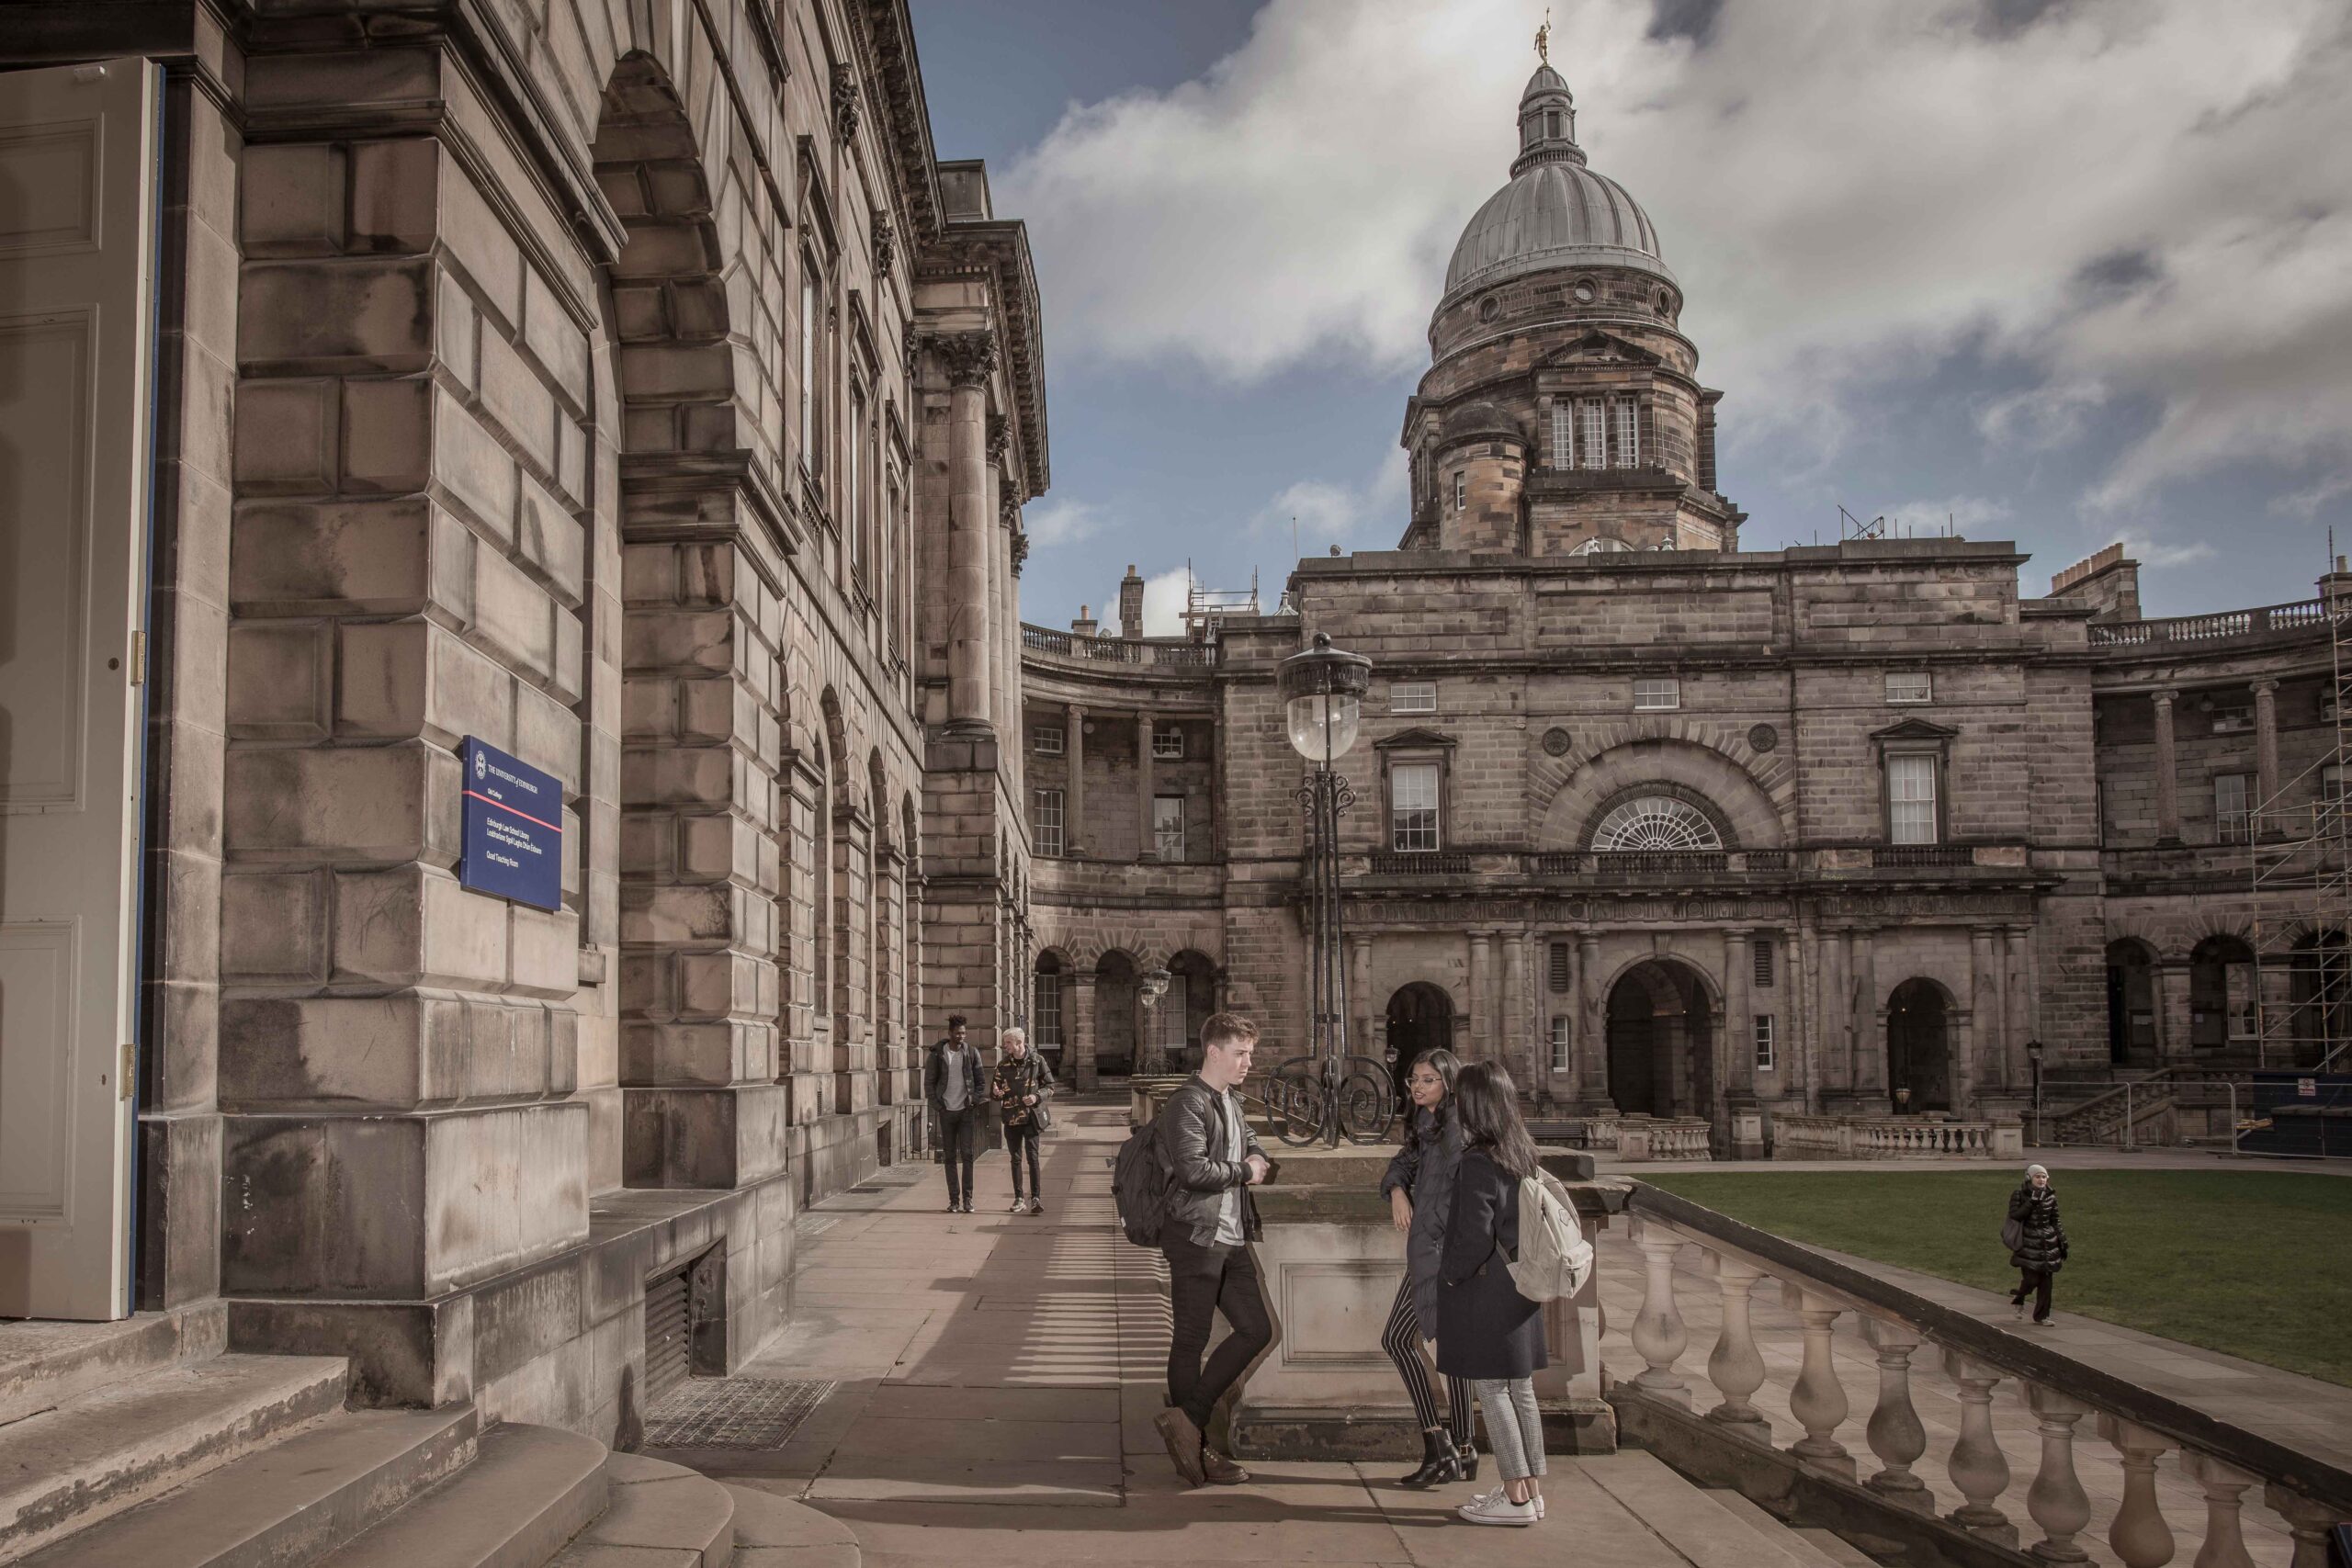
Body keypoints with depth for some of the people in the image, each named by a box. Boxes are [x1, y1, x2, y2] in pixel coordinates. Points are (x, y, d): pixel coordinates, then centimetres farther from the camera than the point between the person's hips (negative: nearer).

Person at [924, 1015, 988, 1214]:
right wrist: (937, 1106, -4)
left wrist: (974, 1102, -5)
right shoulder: (937, 1054, 0)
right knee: (950, 1157, 4)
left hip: (966, 1111, 0)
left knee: (967, 1154, -7)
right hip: (946, 1111, 1)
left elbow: (981, 1080, 7)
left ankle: (967, 1198, -3)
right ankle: (954, 1199, 8)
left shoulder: (972, 1052, 2)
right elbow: (929, 1083, 5)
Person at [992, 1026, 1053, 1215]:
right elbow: (994, 1093, 9)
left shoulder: (1037, 1061, -2)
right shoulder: (1003, 1066, 4)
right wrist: (997, 1093, -14)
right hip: (1011, 1118, 3)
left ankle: (1036, 1198, -7)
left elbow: (1050, 1086, 3)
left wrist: (1037, 1096, -15)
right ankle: (1019, 1198, 16)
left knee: (1032, 1156, -9)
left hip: (1031, 1116, -3)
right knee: (1015, 1159, 8)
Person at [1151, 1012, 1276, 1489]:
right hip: (1196, 1237, -9)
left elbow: (1252, 1146, 32)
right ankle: (1189, 1437, 11)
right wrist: (1244, 1172, -10)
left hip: (1230, 1238, 10)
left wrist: (1258, 1159, 8)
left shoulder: (1230, 1104, 16)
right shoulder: (1188, 1103, -14)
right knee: (1190, 1341, 0)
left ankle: (1187, 1421, 13)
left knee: (1256, 1329, 8)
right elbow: (1193, 1170, -25)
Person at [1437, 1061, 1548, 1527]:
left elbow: (1474, 1236, -22)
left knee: (1491, 1389, 1)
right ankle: (1531, 1489, 21)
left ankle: (1515, 1496, 4)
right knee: (1520, 1389, 14)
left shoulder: (1477, 1162, -20)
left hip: (1483, 1292, -8)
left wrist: (1449, 1272, -6)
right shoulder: (1523, 1153, 5)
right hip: (1520, 1285, 8)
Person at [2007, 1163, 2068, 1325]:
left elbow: (2055, 1221, 12)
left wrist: (2063, 1243, 10)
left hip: (2048, 1243, 4)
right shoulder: (2019, 1195, -5)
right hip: (2029, 1243, -4)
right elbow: (2014, 1215, -17)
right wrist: (2032, 1202, -23)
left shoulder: (2050, 1196, 6)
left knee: (2046, 1280, 3)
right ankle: (2017, 1298, 23)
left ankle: (2041, 1316, 14)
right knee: (2032, 1278, -9)